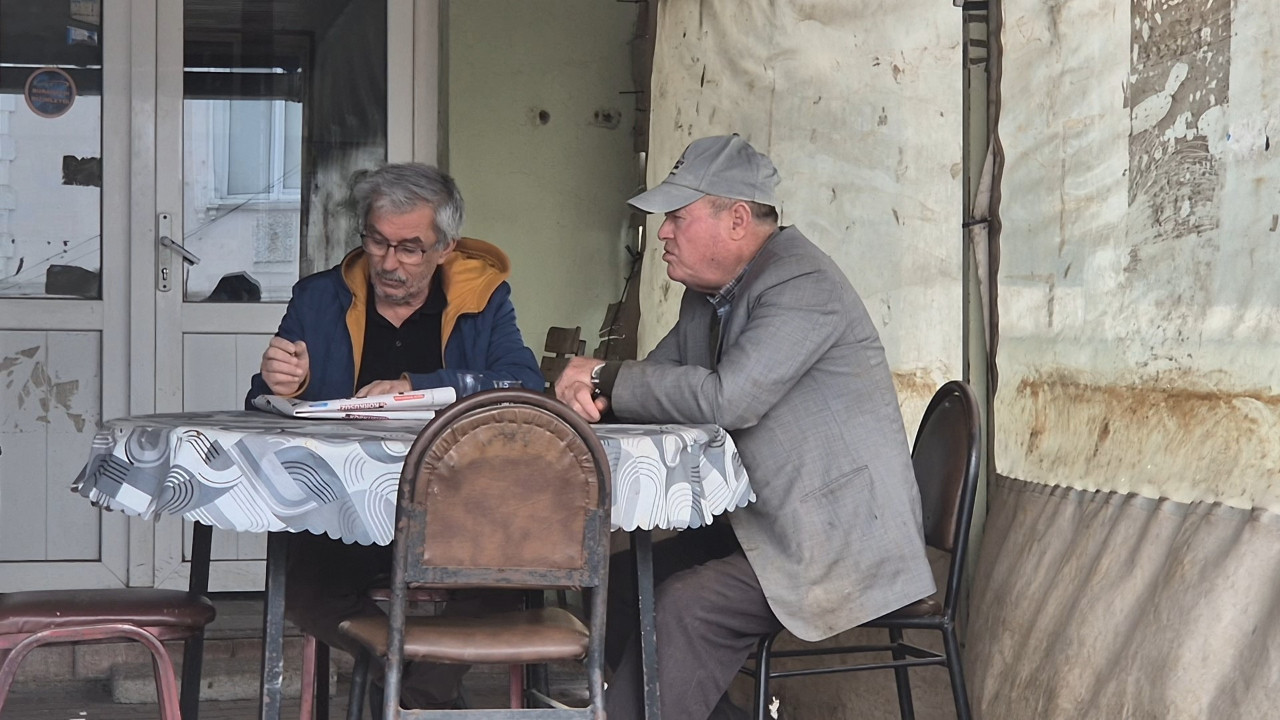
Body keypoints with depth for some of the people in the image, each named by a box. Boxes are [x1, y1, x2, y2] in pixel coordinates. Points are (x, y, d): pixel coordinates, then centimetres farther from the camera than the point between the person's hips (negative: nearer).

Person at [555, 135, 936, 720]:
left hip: (842, 541, -10)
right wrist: (597, 393, -10)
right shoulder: (708, 294, 13)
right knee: (624, 581, -2)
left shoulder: (803, 287, -19)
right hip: (762, 523, 10)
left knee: (684, 605, -25)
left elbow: (725, 399, -29)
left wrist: (606, 377, -18)